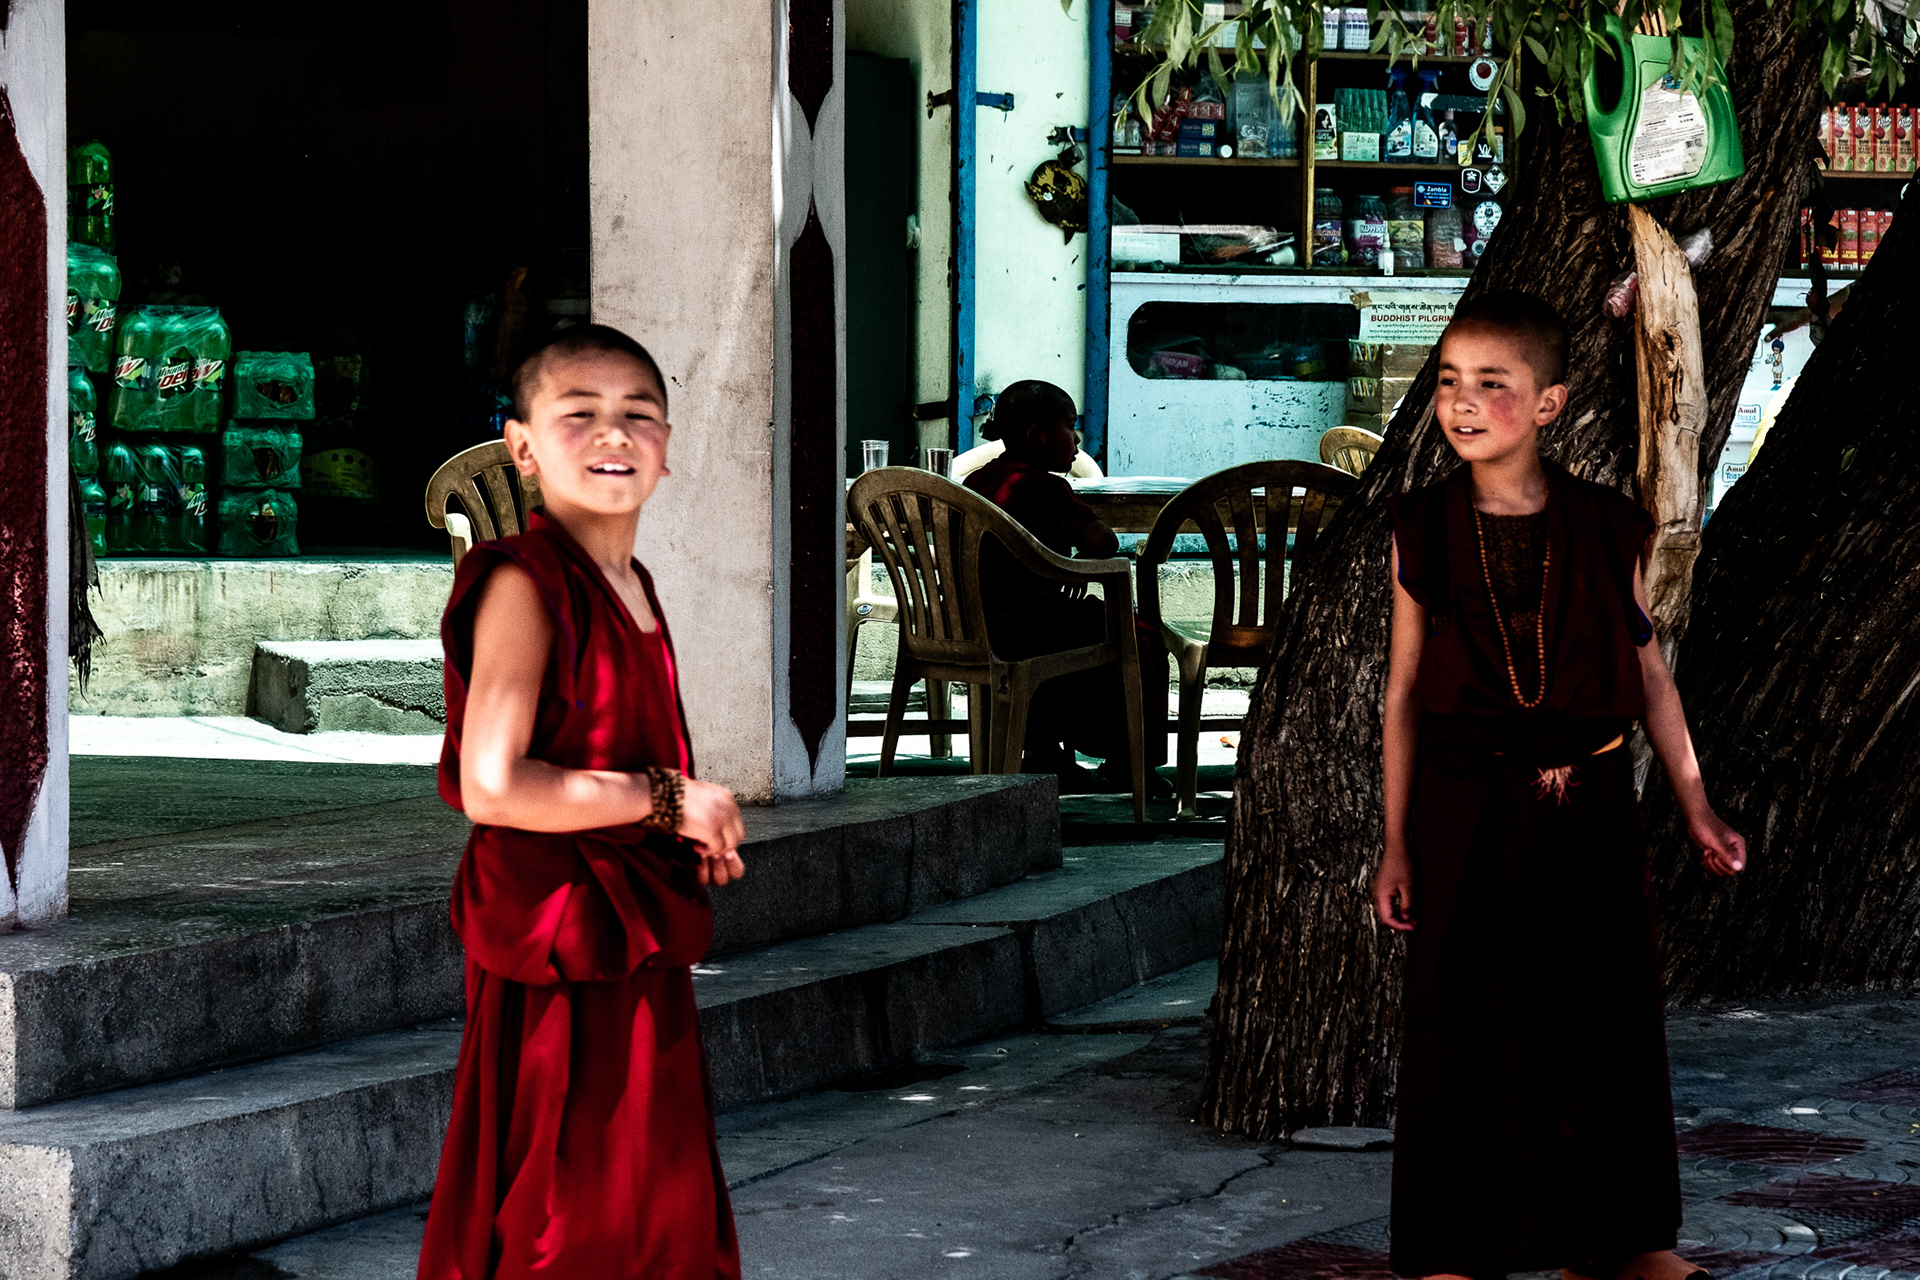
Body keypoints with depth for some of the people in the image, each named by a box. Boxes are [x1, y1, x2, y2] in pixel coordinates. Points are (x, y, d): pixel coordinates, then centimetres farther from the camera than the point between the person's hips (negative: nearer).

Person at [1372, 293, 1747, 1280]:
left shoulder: (1605, 530, -2)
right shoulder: (1424, 531, -2)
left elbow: (1649, 673, 7)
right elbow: (1405, 688, 3)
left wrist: (1696, 807, 7)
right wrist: (1397, 840, 2)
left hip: (1590, 809, 1)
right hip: (1466, 815, -1)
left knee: (1607, 1021, 8)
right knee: (1464, 1030, 3)